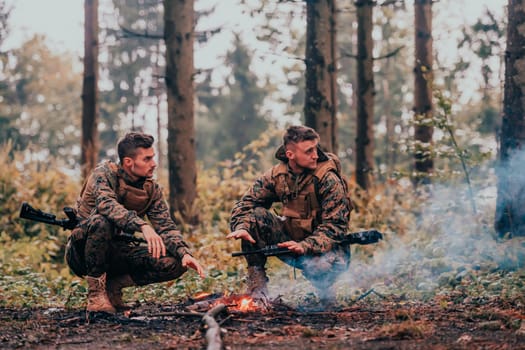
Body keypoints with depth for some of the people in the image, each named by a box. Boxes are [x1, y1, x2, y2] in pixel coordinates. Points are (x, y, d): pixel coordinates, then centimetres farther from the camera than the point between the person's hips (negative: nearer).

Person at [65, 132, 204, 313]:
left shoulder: (152, 189, 2)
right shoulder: (104, 174, -15)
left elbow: (166, 227, -3)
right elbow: (106, 204, -35)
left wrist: (184, 253, -24)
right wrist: (143, 226, -50)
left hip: (115, 254, 5)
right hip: (82, 251, -5)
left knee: (174, 264, -15)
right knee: (101, 221, -38)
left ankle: (113, 284, -1)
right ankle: (95, 292, -23)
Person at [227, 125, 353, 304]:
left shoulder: (329, 180, -18)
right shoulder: (277, 175, -4)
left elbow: (335, 227, -21)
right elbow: (246, 203, -2)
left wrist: (305, 247, -37)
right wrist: (241, 227, -24)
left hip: (326, 246, -5)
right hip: (292, 239, 5)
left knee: (323, 264, -40)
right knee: (255, 215, -16)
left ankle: (324, 287, 0)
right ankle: (256, 285, -8)